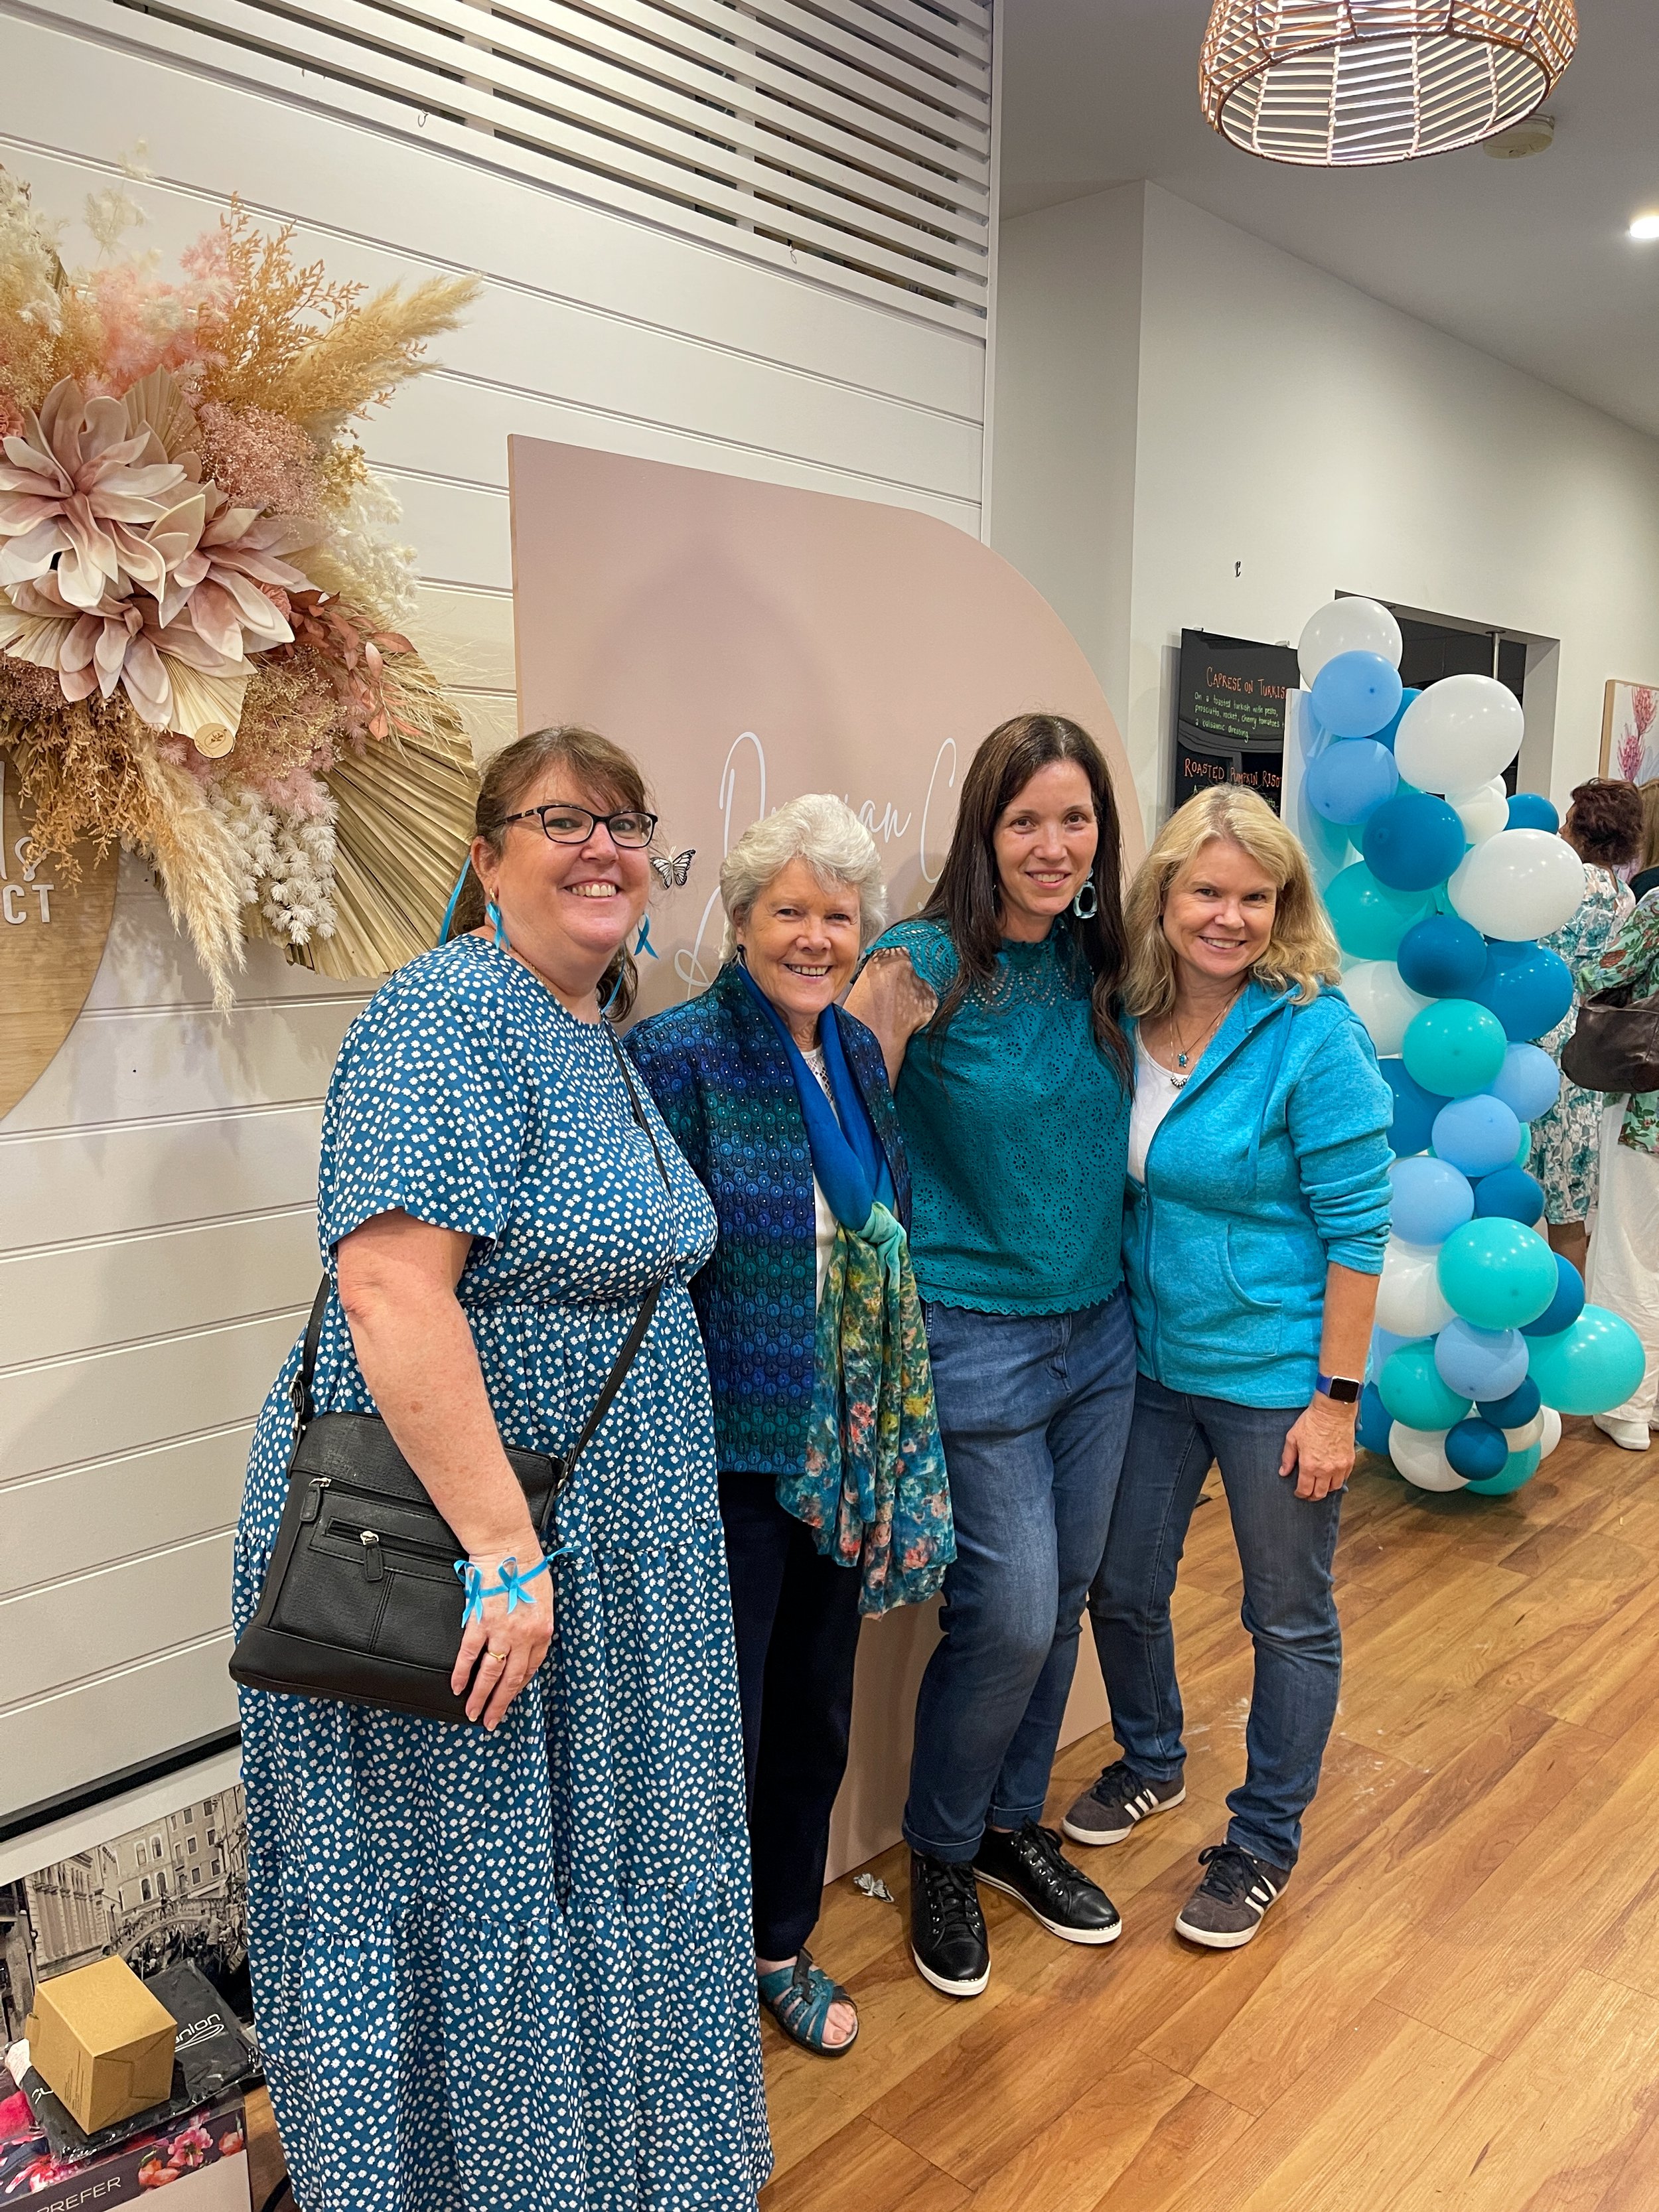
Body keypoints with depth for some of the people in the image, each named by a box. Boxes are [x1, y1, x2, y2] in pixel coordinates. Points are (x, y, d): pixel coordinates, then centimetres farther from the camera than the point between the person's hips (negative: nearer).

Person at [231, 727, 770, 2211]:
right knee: (459, 1905, 9)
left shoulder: (598, 1034, 10)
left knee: (589, 1884, 24)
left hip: (610, 1549, 9)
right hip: (449, 1544, -9)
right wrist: (504, 1551, -28)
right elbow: (391, 1285, -28)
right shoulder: (449, 1017, -19)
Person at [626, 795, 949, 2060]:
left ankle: (784, 1947, 42)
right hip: (731, 1452, -7)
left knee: (817, 1713, 20)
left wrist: (896, 1439, 15)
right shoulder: (679, 1054, -15)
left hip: (843, 1453, 7)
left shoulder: (856, 1052, 7)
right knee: (721, 1723, 6)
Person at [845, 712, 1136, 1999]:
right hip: (976, 1339, -6)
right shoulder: (924, 967, -14)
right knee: (1008, 1613, -1)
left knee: (1064, 1598, 16)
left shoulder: (1100, 966, 4)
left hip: (1101, 1330, 6)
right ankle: (941, 1853, 27)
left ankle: (1014, 1822, 40)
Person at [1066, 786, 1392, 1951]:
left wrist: (1336, 1399, -15)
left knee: (1290, 1616, 13)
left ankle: (1264, 1843, 35)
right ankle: (1152, 1764, 46)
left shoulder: (1314, 1038, -18)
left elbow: (1356, 1228, -16)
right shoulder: (1125, 1019, -3)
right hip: (1152, 1361, 5)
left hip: (1274, 1375, -5)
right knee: (1122, 1587, 18)